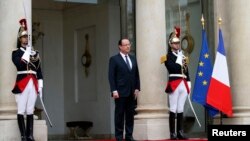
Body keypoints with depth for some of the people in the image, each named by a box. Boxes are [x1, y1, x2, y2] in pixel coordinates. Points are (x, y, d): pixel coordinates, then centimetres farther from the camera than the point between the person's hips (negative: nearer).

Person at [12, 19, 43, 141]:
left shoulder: (35, 53, 16)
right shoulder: (16, 52, 3)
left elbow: (39, 71, 15)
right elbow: (19, 64, -16)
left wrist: (40, 86, 8)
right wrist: (27, 52, -12)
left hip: (33, 84, 4)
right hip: (22, 84, -4)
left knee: (30, 111, 5)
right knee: (21, 111, -5)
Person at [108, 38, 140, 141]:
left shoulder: (133, 59, 14)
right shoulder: (114, 59, -2)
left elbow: (136, 75, 15)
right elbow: (111, 76, -6)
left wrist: (137, 88, 5)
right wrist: (114, 90, -14)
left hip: (132, 92, 5)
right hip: (120, 92, -5)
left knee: (130, 115, 5)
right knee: (119, 115, 0)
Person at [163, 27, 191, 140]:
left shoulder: (182, 56, 19)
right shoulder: (168, 56, -2)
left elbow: (186, 71, 19)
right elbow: (172, 68, -17)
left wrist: (188, 83, 11)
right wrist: (180, 61, -10)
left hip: (184, 85, 6)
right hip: (174, 84, -6)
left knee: (180, 109, 8)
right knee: (173, 109, -5)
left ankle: (180, 132, 12)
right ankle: (172, 133, -4)